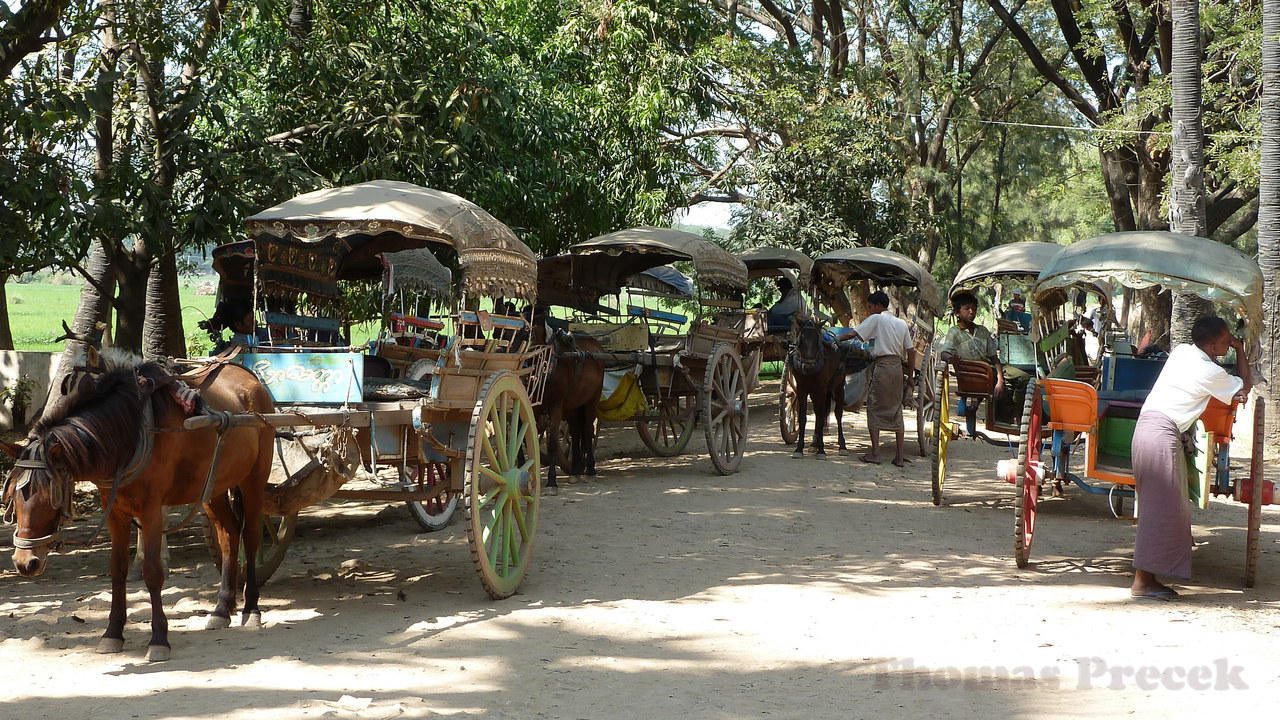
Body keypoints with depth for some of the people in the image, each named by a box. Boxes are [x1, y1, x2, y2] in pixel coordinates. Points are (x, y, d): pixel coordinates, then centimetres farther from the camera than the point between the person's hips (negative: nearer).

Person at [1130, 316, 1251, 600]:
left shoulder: (1181, 351, 14)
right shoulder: (1211, 372, -9)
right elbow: (1245, 385, 10)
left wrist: (1232, 393, 25)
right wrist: (1240, 351, 17)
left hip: (1146, 425, 9)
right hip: (1162, 433, -9)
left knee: (1157, 506, 11)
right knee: (1162, 508, -7)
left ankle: (1147, 575, 12)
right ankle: (1143, 580, -7)